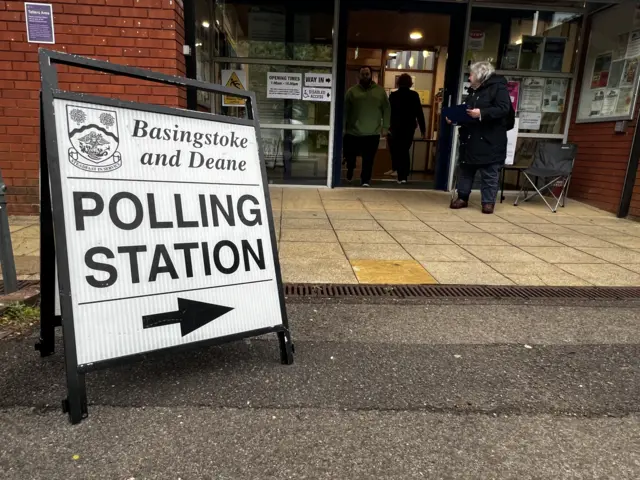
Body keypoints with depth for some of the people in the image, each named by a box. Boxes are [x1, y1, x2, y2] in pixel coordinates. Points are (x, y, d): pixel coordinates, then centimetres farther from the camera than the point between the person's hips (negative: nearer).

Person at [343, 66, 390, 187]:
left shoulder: (380, 91, 7)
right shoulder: (352, 91, 4)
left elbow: (386, 110, 7)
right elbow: (345, 110, 4)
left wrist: (385, 127, 1)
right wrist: (343, 127, 1)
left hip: (373, 133, 0)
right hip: (353, 132, 0)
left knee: (368, 159, 0)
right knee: (350, 156, 9)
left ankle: (366, 179, 13)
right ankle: (350, 171, 38)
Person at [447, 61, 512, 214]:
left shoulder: (498, 87, -7)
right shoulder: (473, 91, 18)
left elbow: (503, 109, -18)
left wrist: (482, 113, -27)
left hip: (490, 140, -8)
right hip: (470, 138, 8)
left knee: (489, 174, -2)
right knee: (465, 170, 10)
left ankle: (489, 202, 4)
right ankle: (462, 197, 20)